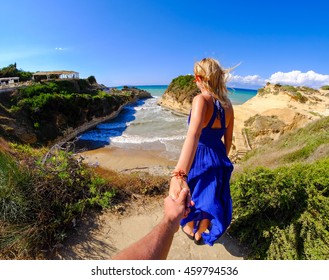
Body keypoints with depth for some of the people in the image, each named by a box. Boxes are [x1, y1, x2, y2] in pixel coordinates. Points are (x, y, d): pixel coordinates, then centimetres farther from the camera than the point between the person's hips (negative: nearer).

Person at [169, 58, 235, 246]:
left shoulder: (201, 100, -23)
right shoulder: (227, 105, -3)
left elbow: (193, 135, -41)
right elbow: (228, 140, 6)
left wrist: (179, 174, -52)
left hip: (199, 158, -5)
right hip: (218, 158, 6)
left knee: (190, 195, 24)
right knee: (210, 199, 25)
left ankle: (190, 229, 51)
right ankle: (201, 234, 49)